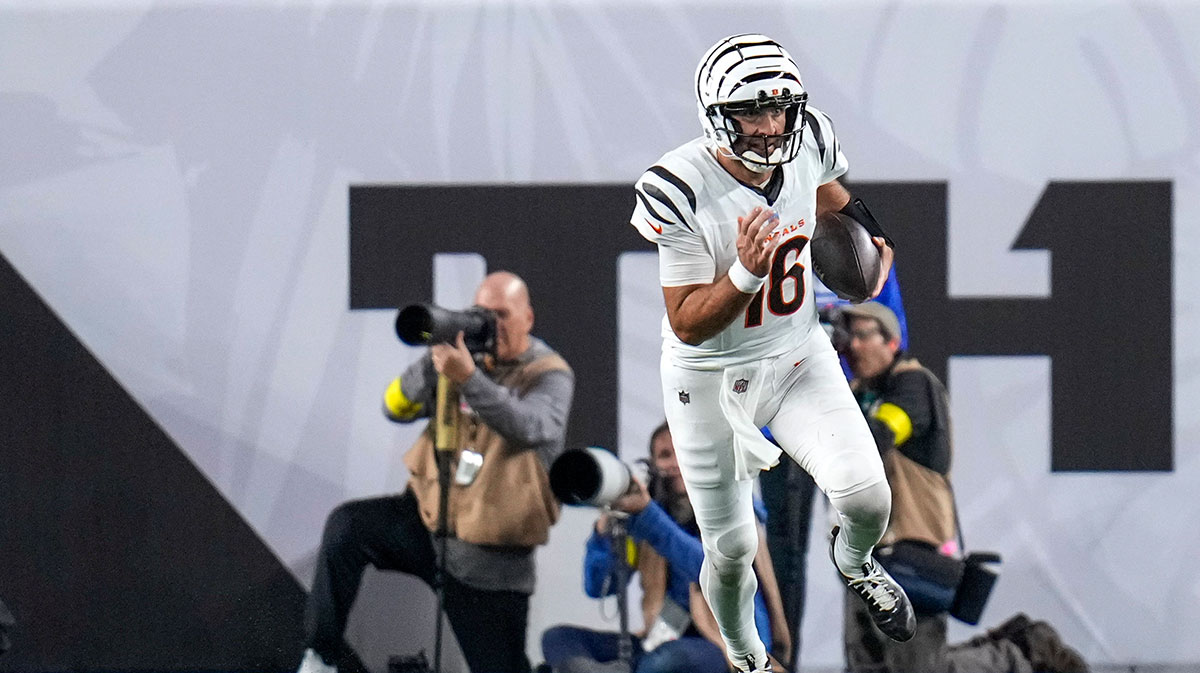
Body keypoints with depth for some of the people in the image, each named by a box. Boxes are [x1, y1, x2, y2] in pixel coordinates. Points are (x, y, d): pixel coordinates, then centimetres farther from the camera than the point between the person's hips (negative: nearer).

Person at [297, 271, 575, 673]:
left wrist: (469, 379, -43)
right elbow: (396, 407, -3)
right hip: (429, 519, 3)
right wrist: (433, 363, -22)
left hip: (490, 557, -3)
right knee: (347, 528, -21)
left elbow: (530, 428, -30)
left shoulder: (549, 376, -8)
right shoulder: (466, 354, 4)